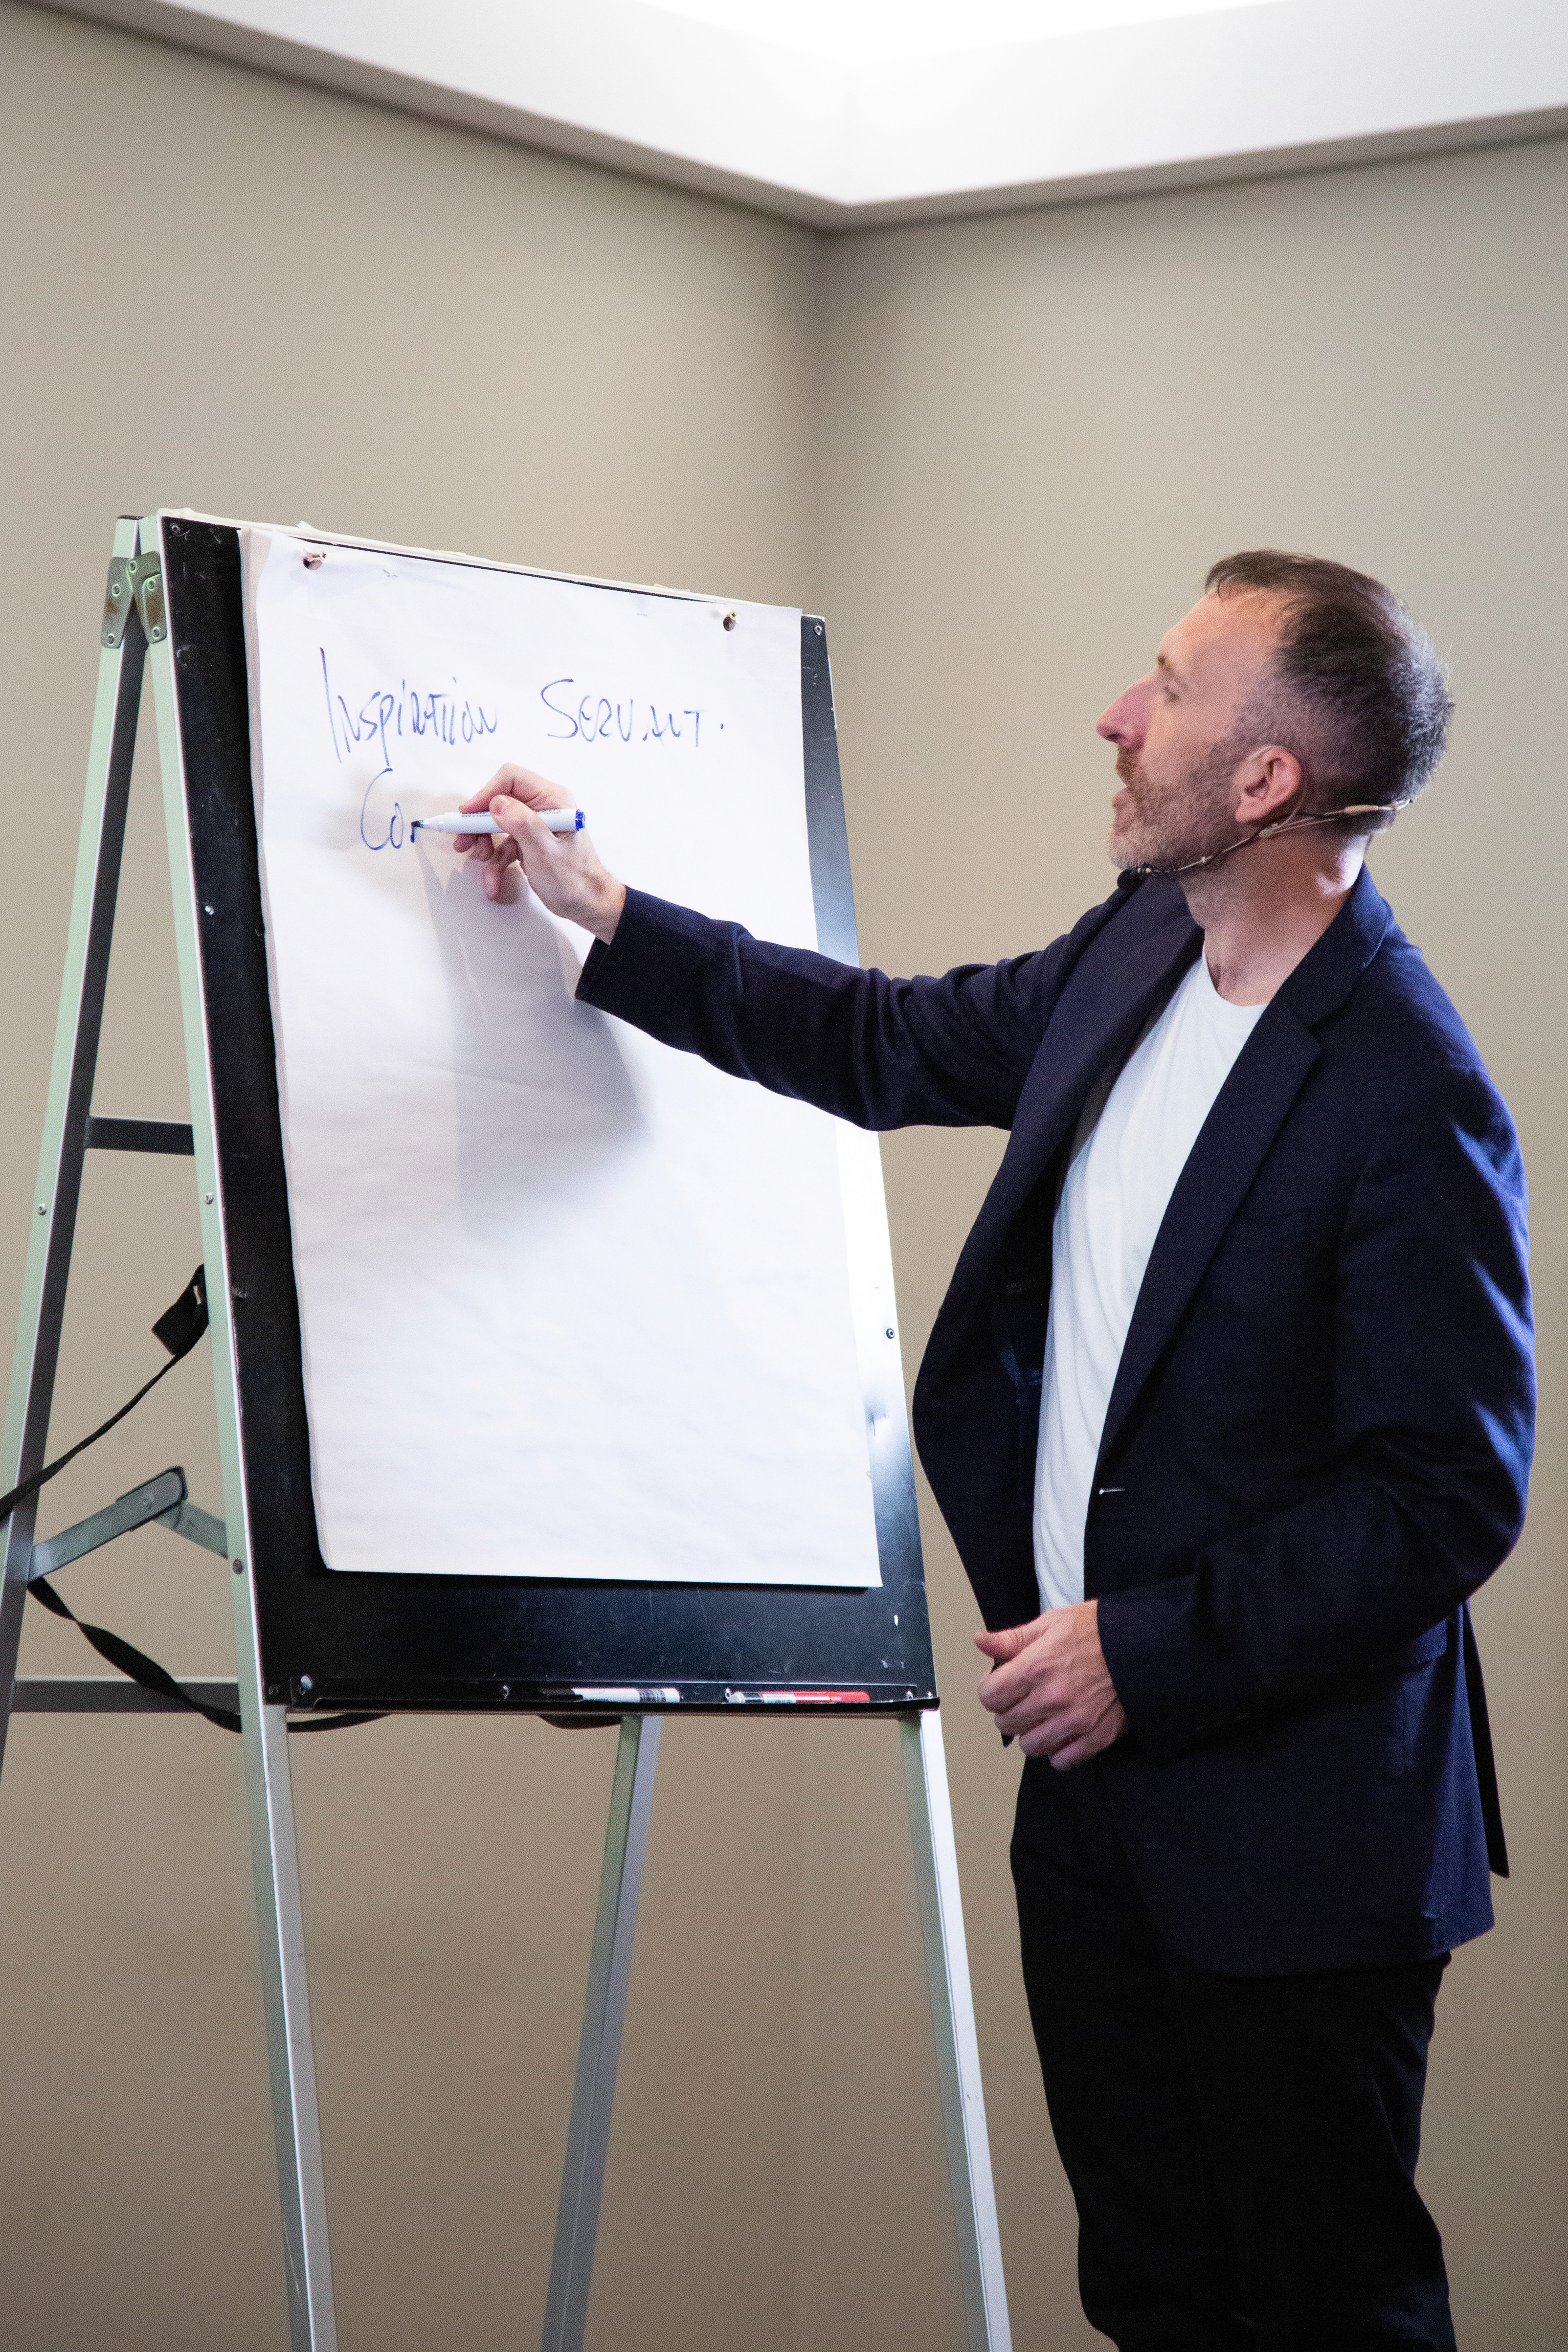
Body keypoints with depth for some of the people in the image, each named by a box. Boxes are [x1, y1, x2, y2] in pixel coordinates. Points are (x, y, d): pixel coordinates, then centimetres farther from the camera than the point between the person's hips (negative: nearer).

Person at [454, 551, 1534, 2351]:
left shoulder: (1410, 1102, -22)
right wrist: (604, 914, 20)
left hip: (1290, 1823, -8)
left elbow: (1450, 1495, -21)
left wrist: (1151, 1655, -19)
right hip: (1098, 1757, 8)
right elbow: (885, 1045, 21)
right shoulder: (1132, 959, 4)